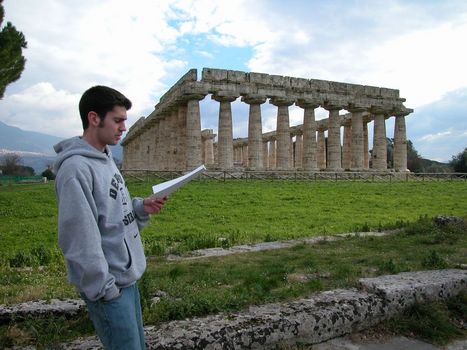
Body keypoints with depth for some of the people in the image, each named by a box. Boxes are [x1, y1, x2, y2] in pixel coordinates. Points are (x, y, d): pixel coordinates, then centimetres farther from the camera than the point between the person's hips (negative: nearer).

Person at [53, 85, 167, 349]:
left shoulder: (107, 158, 9)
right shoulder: (76, 168, -21)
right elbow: (79, 238, -24)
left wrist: (141, 207, -3)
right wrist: (103, 288, -19)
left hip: (128, 277, 9)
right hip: (108, 286, -9)